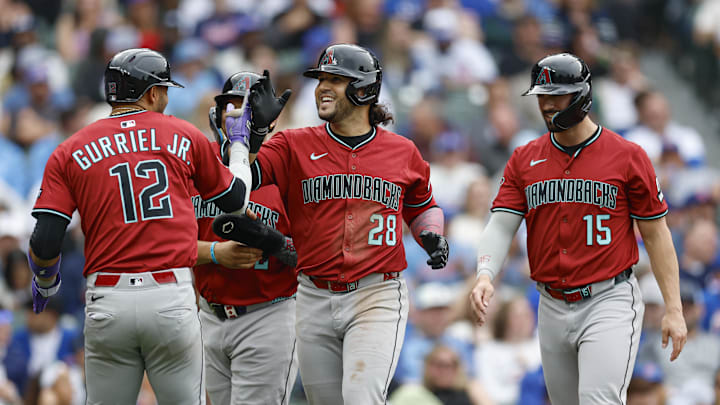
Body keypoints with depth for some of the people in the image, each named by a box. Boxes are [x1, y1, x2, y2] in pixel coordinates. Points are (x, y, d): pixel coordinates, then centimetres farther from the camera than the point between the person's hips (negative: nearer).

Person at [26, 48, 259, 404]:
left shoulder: (70, 152, 7)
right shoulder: (185, 137, 7)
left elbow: (44, 243, -2)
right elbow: (235, 200, 20)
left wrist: (45, 284, 19)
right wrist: (239, 146, 37)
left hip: (107, 303, 1)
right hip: (172, 300, -1)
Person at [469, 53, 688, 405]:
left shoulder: (628, 157, -3)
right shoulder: (524, 161, 8)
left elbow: (656, 234, 0)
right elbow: (501, 226, -1)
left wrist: (673, 309, -5)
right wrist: (485, 276, -21)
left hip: (609, 303, -5)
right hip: (553, 307, 5)